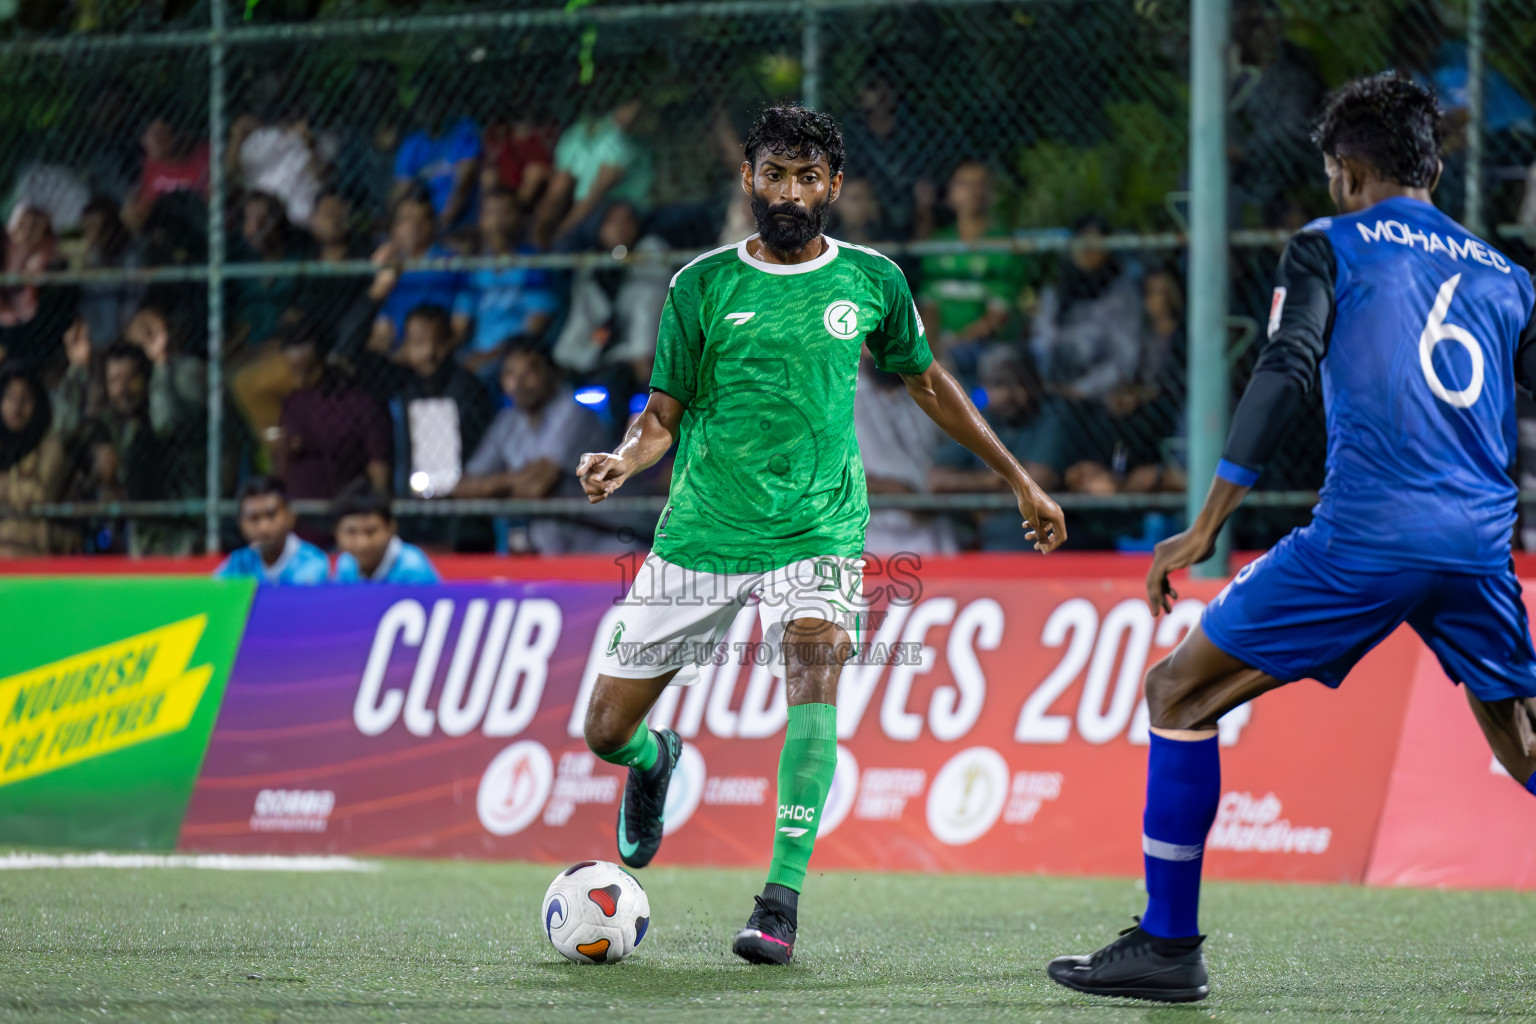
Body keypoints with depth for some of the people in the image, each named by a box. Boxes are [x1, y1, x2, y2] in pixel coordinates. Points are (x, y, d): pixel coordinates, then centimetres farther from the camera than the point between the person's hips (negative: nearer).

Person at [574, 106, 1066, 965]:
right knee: (607, 731, 2)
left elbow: (928, 382, 19)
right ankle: (655, 761, 42)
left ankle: (783, 897, -28)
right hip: (701, 536, 1)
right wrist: (623, 460, -20)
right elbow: (665, 417, 3)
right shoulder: (703, 285, 0)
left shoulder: (871, 280, 3)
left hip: (818, 530, -1)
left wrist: (1020, 480, 22)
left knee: (815, 665, -31)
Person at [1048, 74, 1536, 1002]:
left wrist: (1205, 529, -8)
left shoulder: (1329, 246, 8)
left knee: (1181, 693, 7)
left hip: (1362, 537, -4)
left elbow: (1285, 376, -5)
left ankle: (1169, 944, 3)